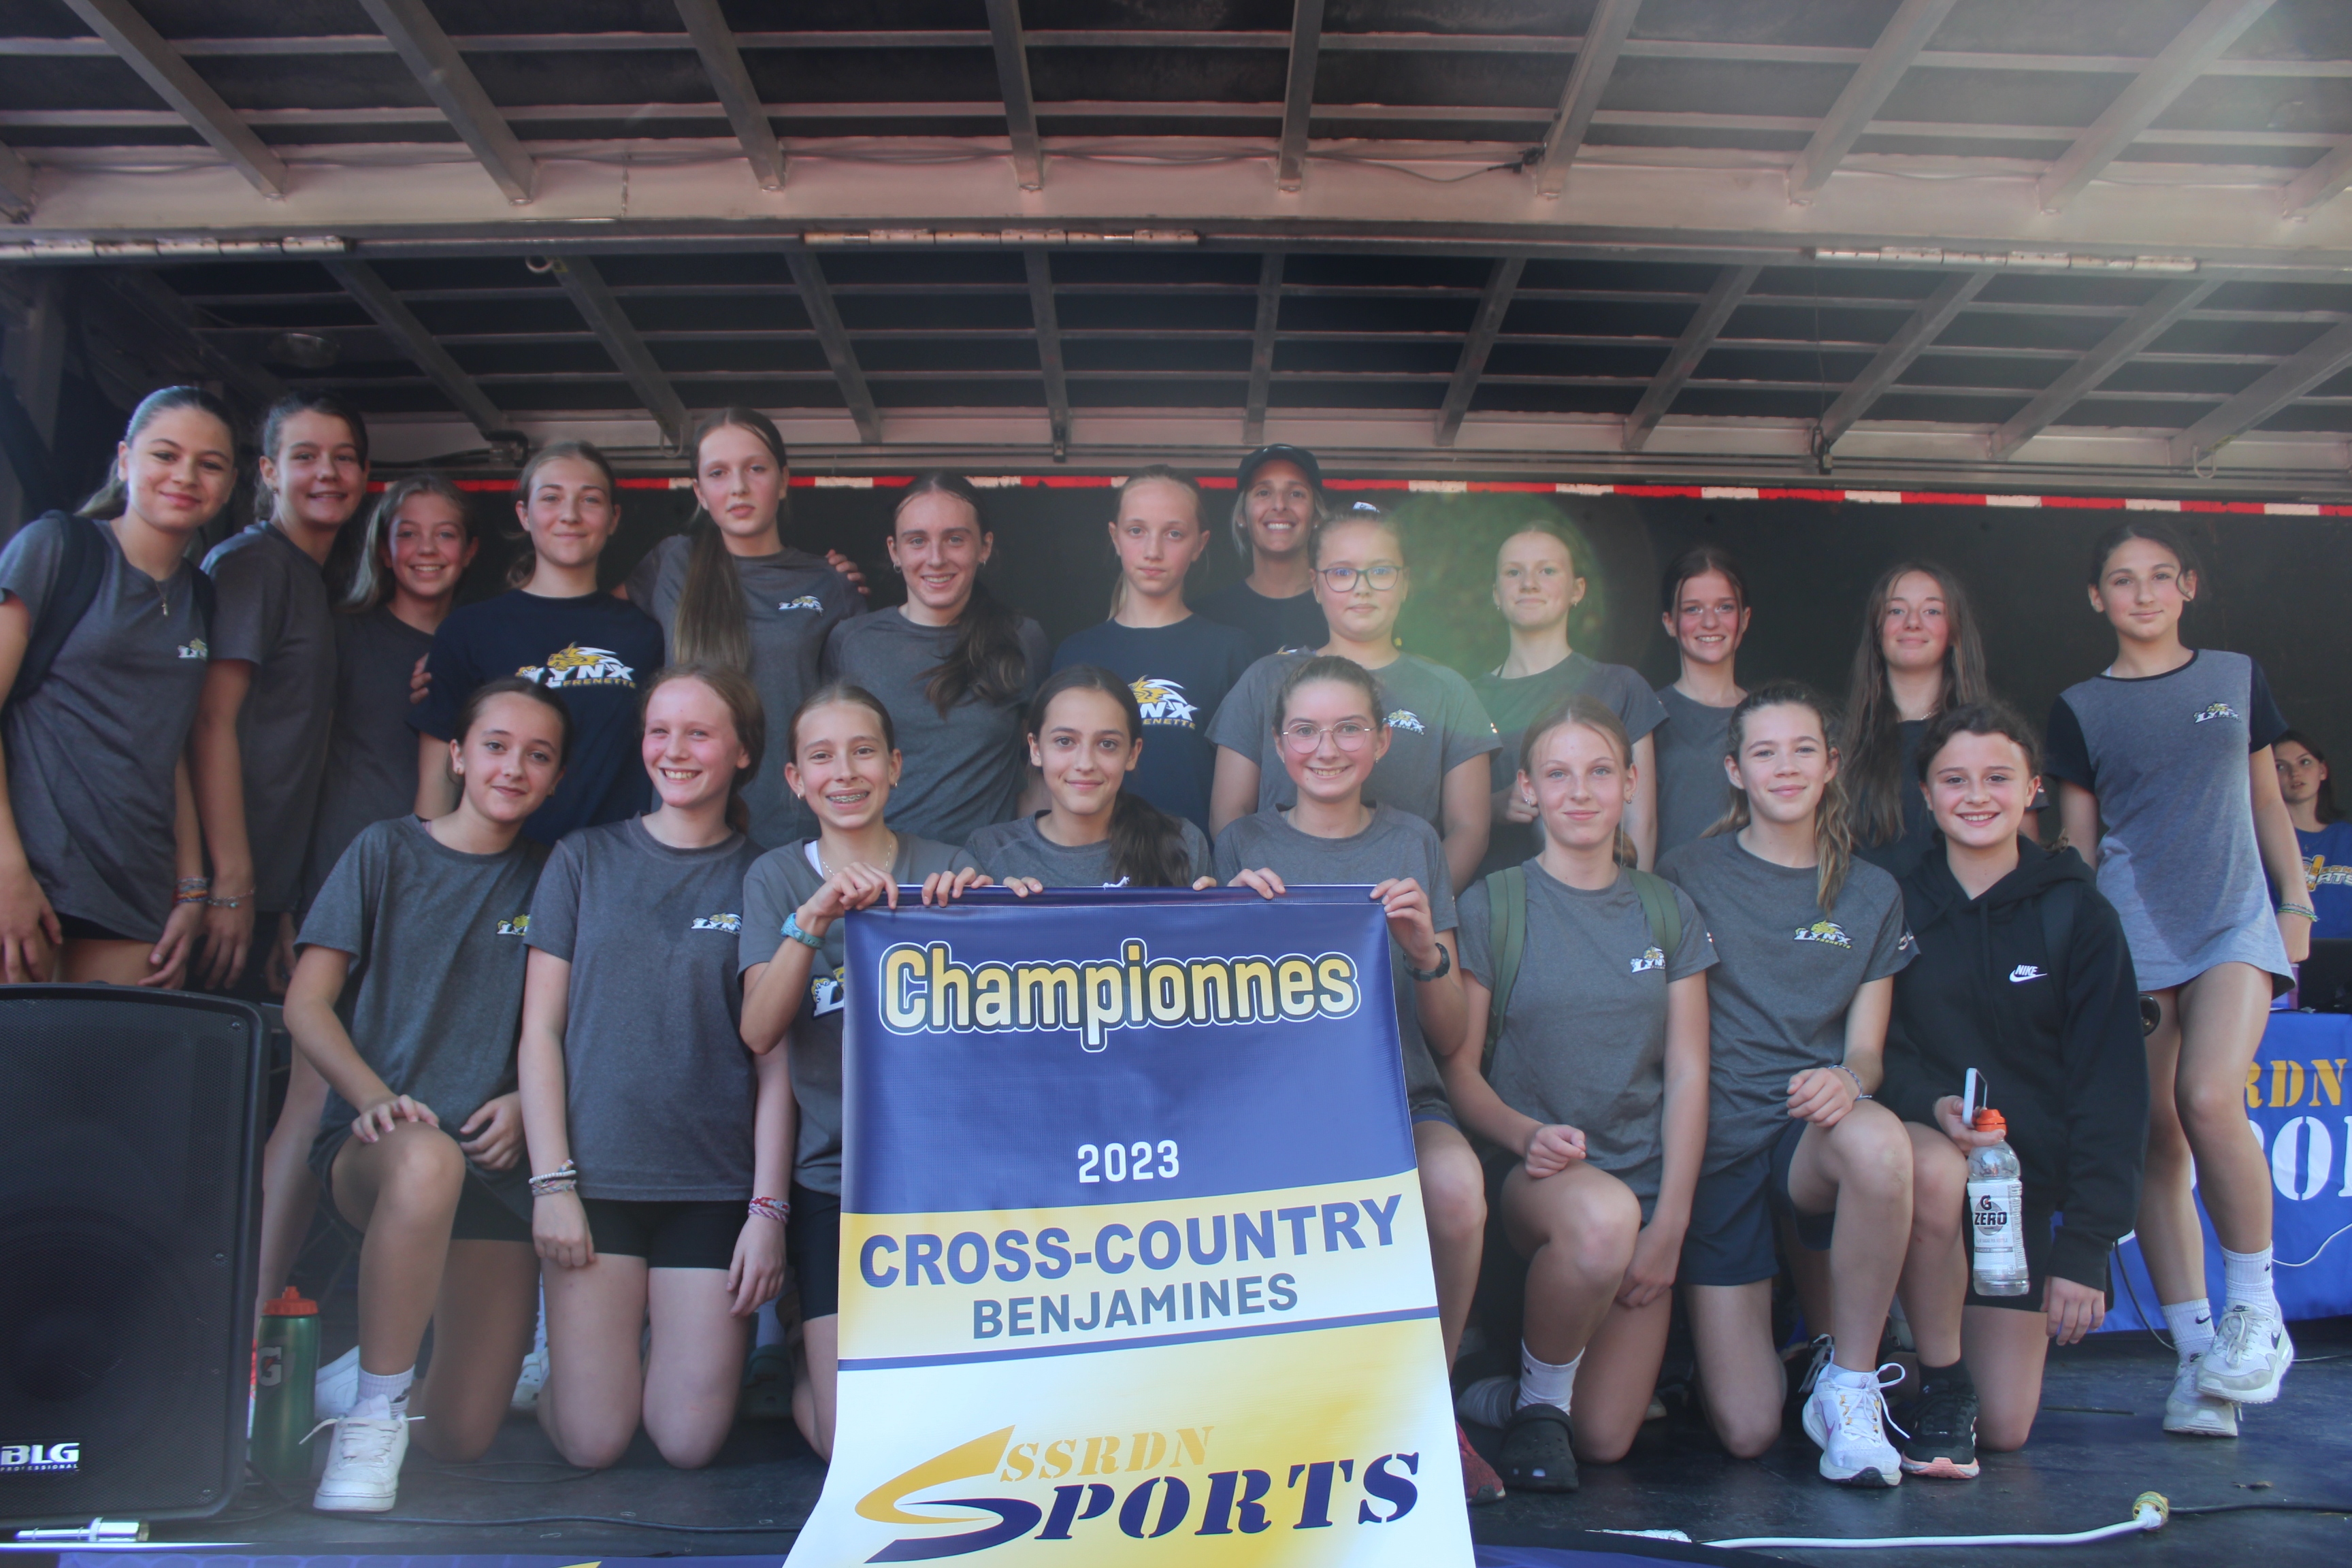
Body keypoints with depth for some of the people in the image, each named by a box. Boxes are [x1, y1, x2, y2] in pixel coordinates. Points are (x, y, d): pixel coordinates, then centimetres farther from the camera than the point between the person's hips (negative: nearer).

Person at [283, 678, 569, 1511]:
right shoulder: (387, 849, 6)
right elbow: (306, 1005, 1)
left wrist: (528, 1102, -7)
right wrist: (375, 1096, -15)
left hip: (497, 1164, 2)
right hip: (371, 1148, -2)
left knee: (463, 1436, -5)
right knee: (428, 1161, -41)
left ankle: (393, 1352, 31)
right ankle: (372, 1414, -22)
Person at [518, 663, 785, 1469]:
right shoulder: (586, 859, 7)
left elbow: (775, 1063, 2)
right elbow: (540, 1032, 5)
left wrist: (769, 1208, -6)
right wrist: (551, 1182, -4)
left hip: (716, 1187, 0)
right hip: (595, 1174, 1)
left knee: (690, 1439, 0)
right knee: (592, 1441, -1)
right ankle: (559, 1348, 29)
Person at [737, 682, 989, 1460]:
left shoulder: (946, 867, 4)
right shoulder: (777, 878, 5)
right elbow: (759, 1032, -10)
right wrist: (812, 920, -24)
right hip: (835, 1180, 0)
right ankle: (809, 1371, 26)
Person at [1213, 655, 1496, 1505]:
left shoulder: (1412, 842, 12)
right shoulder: (1245, 844, 9)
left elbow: (1449, 1033, 10)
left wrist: (1424, 948, -10)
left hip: (1398, 1089, 1)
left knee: (1456, 1188, -31)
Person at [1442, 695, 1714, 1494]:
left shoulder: (1667, 910, 9)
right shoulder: (1492, 905, 0)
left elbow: (1687, 1075, 5)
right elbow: (1459, 1068, -3)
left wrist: (1669, 1227, -5)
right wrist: (1525, 1133, -23)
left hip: (1643, 1179, 3)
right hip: (1525, 1173, -3)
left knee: (1605, 1440, -8)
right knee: (1602, 1216, -39)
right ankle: (1538, 1394, -10)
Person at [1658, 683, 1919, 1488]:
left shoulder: (1871, 895, 11)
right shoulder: (1687, 878, 2)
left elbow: (1867, 1046, 7)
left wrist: (1848, 1079, -17)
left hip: (1813, 1135, 2)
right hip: (1717, 1141, -2)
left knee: (1878, 1141, -39)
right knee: (1746, 1431, -10)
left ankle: (1849, 1383, -15)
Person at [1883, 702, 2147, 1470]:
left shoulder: (2078, 916, -2)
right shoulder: (1895, 906, -2)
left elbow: (2111, 1088, -3)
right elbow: (1875, 1052, -3)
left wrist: (2086, 1248, -9)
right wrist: (1933, 1105, -27)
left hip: (2024, 1173, 1)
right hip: (1919, 1141, -1)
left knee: (2006, 1428, -3)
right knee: (1937, 1170, -39)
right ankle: (1939, 1384, -15)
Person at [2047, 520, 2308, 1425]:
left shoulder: (2236, 678, 13)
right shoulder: (2081, 708, 9)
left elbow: (2265, 800, 18)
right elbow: (2079, 837, 11)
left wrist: (2296, 900, 8)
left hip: (2236, 920, 0)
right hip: (2130, 933, 1)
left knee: (2209, 1099, -22)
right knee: (2152, 1140, -3)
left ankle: (2256, 1307, -2)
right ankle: (2198, 1352, 6)